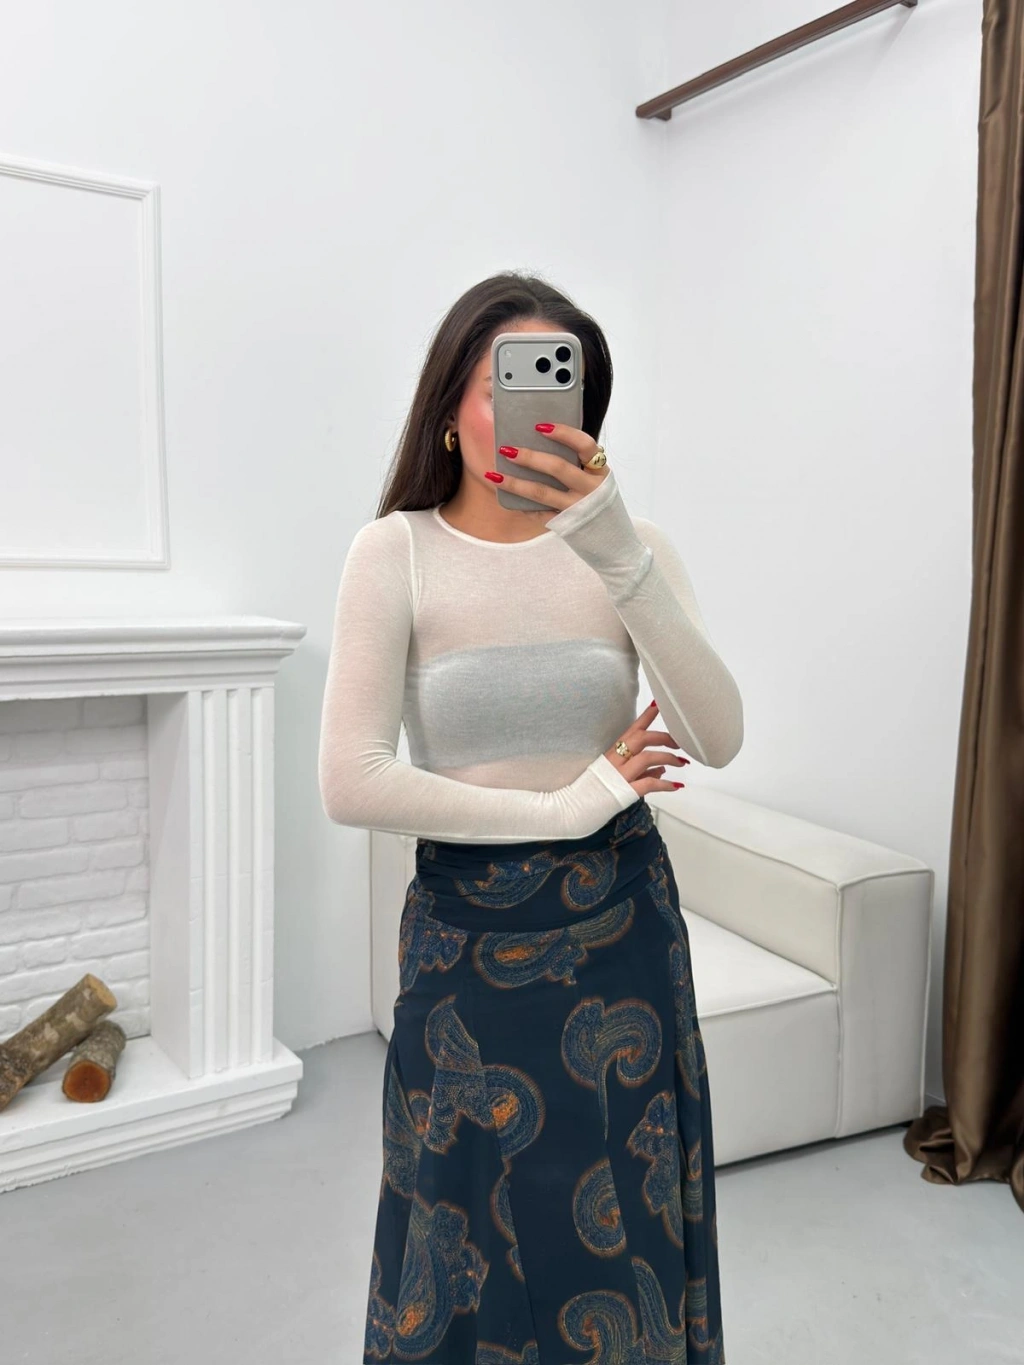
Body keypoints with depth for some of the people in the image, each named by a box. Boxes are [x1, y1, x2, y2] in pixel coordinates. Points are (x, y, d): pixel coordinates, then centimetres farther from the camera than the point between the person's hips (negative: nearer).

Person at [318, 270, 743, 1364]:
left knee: (618, 1227, 16)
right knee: (473, 1228, 14)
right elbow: (350, 785, -15)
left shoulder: (631, 545, -2)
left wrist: (620, 556, -28)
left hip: (620, 927, 2)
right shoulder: (395, 554, -8)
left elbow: (718, 739, -15)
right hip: (466, 932, -1)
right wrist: (565, 808, -14)